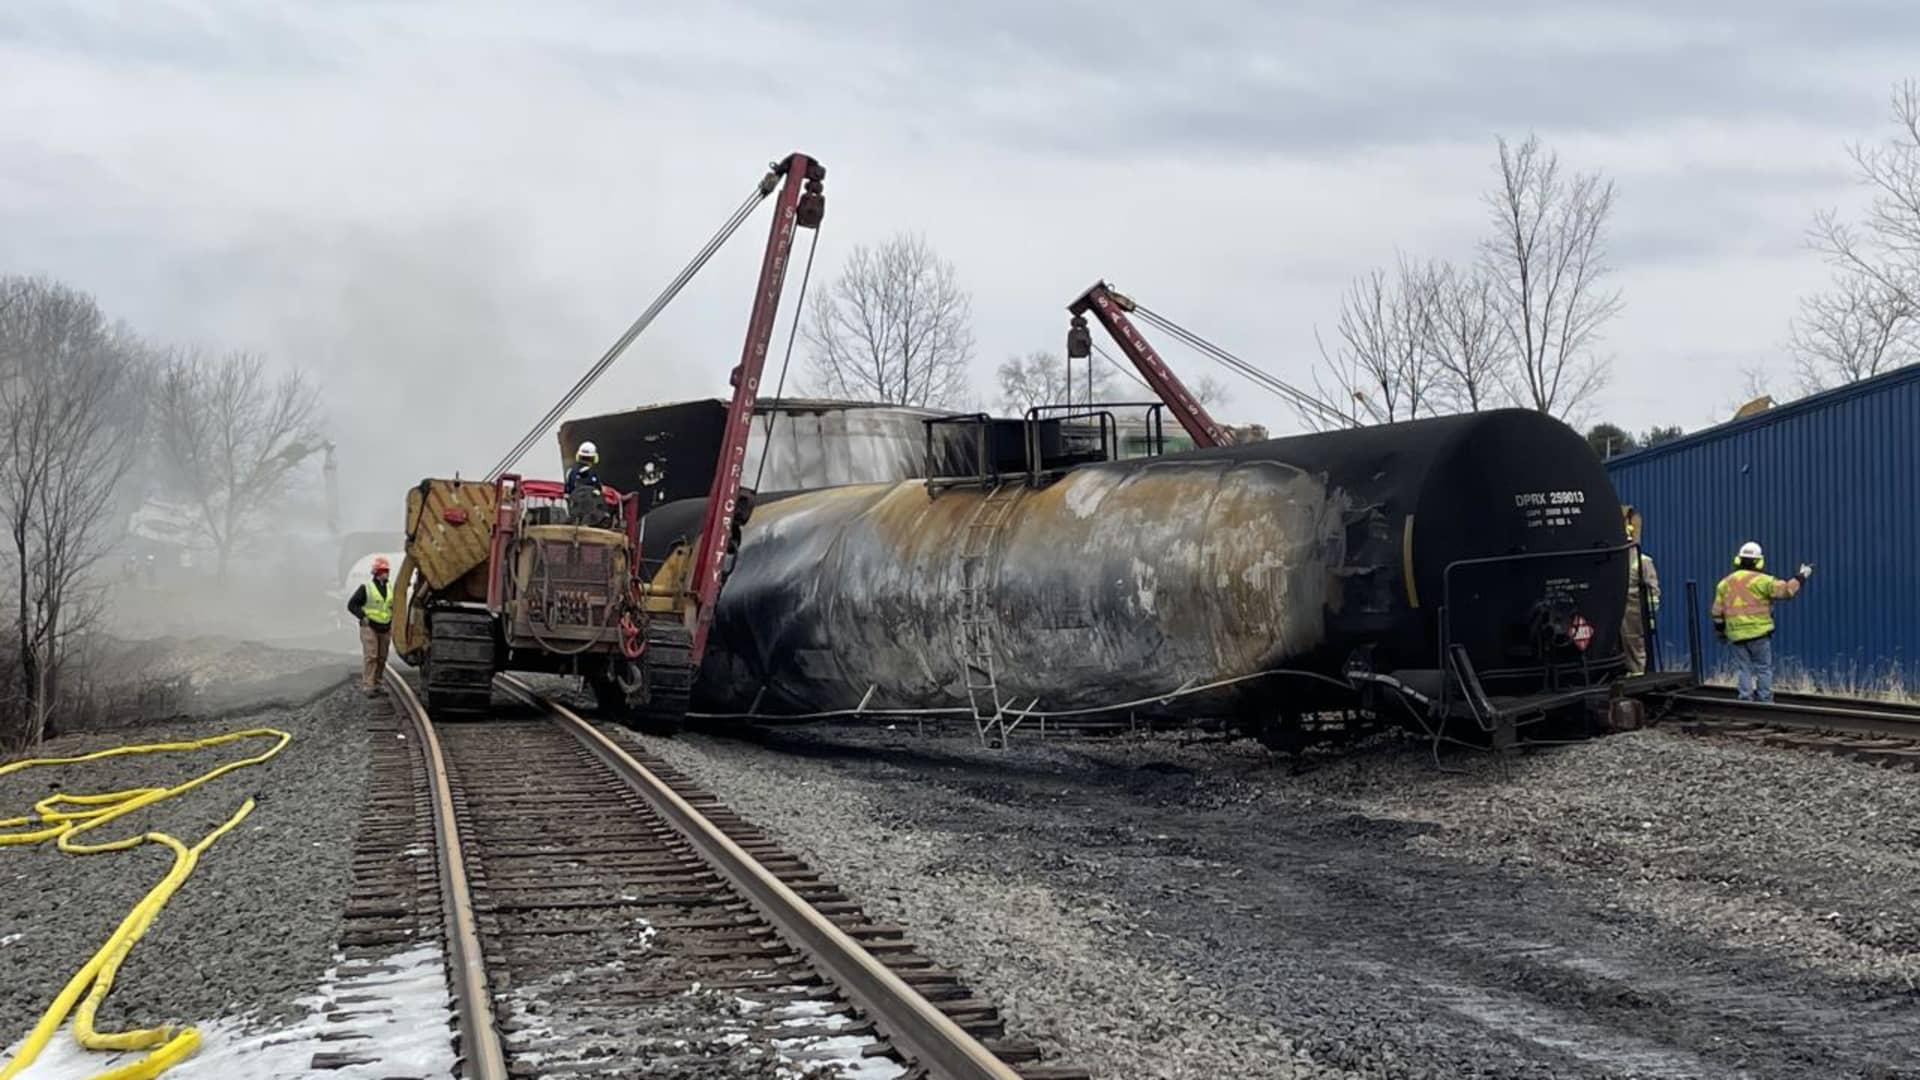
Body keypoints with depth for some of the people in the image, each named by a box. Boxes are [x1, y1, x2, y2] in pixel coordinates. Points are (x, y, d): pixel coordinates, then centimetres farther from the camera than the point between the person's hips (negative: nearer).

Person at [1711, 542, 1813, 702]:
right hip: (1759, 632, -4)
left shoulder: (1725, 583, 9)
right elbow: (1786, 589, -8)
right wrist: (1801, 577, 6)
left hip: (1736, 634, 4)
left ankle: (1746, 700, 4)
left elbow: (1718, 611, 10)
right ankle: (1764, 701, 5)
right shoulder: (1761, 580, -6)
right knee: (1763, 668, 5)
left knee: (1743, 669, 8)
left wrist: (1720, 631, 19)